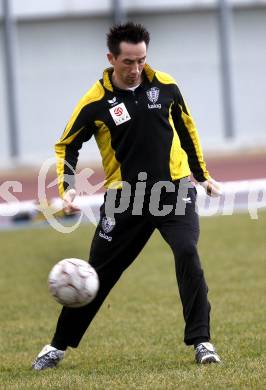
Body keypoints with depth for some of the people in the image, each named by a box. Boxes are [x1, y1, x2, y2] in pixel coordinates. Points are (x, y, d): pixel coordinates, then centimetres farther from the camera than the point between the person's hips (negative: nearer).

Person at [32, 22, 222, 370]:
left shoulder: (164, 85, -2)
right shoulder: (96, 102, -9)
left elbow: (186, 128, 15)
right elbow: (67, 145, 2)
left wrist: (202, 174, 20)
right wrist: (66, 188, -13)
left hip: (174, 188, 1)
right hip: (125, 197, 0)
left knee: (187, 252, -22)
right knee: (98, 272, 5)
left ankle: (201, 341, -13)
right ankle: (59, 345, 20)